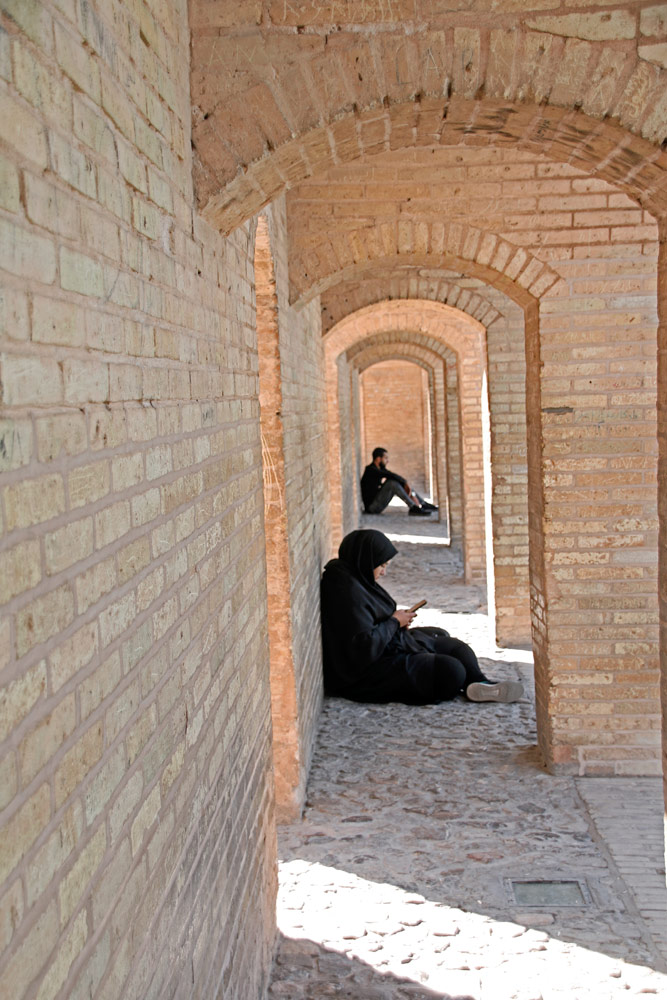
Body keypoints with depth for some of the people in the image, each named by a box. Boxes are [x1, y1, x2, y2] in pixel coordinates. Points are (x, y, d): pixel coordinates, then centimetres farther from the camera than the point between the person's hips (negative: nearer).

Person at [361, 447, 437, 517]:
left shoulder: (381, 469, 10)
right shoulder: (370, 470, -17)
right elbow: (390, 475, -30)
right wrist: (406, 482, -19)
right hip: (372, 506, -9)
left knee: (401, 484, 7)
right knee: (392, 482, -25)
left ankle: (424, 505, 6)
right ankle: (413, 508, -26)